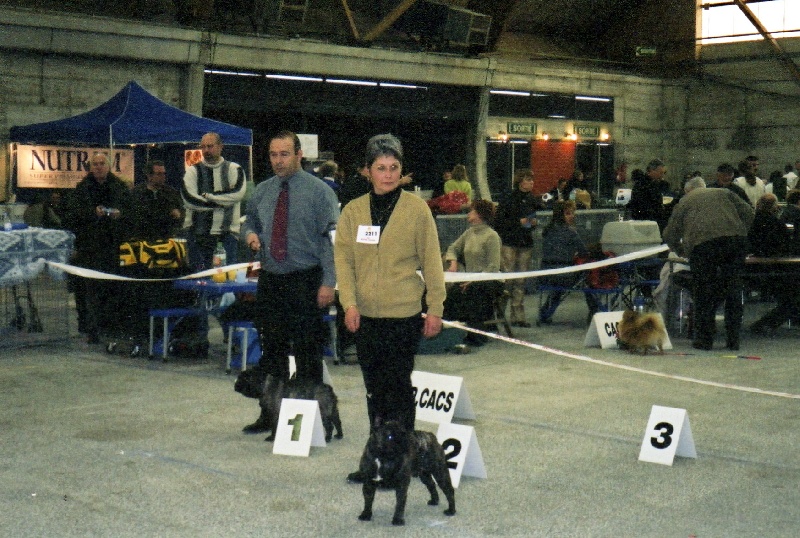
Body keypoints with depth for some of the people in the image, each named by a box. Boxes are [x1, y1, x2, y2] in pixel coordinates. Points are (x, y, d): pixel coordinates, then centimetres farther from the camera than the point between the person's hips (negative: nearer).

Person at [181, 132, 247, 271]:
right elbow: (189, 200, -9)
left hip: (228, 232, 0)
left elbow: (238, 192, -12)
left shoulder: (234, 169, 7)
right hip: (198, 232, 0)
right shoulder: (193, 171, 6)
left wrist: (207, 196, -10)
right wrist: (222, 202, -9)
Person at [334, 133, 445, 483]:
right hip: (365, 314, 4)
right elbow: (344, 259, 3)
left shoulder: (416, 209, -2)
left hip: (404, 313, -4)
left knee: (398, 388, -3)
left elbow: (431, 261, 0)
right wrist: (349, 302, -10)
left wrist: (435, 309, -3)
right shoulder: (353, 211, 6)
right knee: (374, 388, 11)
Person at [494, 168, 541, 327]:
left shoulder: (532, 199, 11)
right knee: (508, 279, -7)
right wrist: (518, 222, -13)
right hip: (509, 243, -5)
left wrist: (535, 223, 2)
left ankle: (518, 315, 9)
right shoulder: (508, 199, -5)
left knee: (521, 281, 6)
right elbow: (499, 222, -8)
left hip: (526, 243, 5)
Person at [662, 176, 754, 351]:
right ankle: (733, 340, 13)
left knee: (703, 292, 8)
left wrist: (682, 251, 38)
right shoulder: (724, 193, 29)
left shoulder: (684, 202, 25)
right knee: (733, 290, 11)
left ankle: (704, 339, 7)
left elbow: (670, 235, 23)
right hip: (735, 238, 2)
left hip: (702, 243, -2)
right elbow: (748, 214, 19)